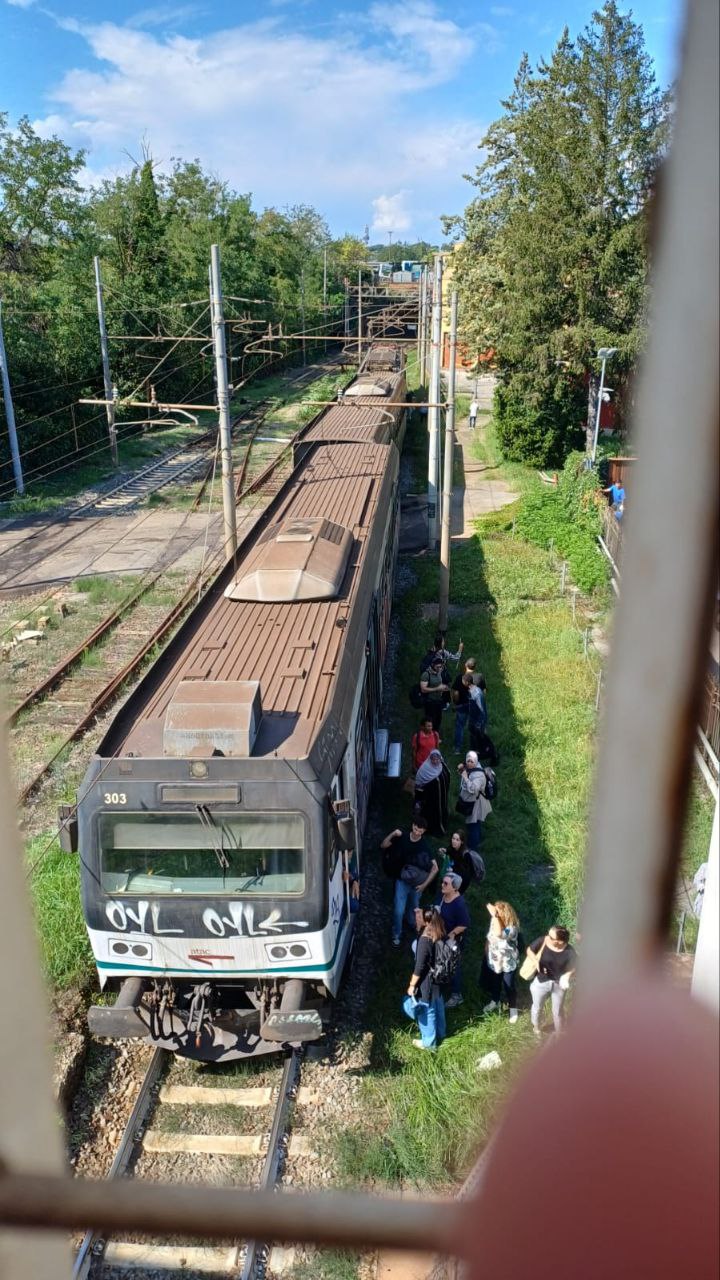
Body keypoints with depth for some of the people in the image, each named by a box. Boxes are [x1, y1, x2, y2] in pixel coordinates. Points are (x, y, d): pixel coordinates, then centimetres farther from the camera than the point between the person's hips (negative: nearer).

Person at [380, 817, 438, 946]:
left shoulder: (425, 845, -19)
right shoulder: (402, 837, -14)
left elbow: (435, 868, -19)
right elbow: (383, 846, -5)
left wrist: (425, 884, -19)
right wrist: (393, 834, -21)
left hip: (416, 882, 0)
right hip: (402, 880, 0)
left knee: (414, 907, 23)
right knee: (398, 910, -3)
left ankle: (412, 924, 54)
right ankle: (396, 935, 21)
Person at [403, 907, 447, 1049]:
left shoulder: (425, 940, -32)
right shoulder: (441, 934, -9)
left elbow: (419, 966, -25)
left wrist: (412, 985, -13)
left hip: (427, 982, -7)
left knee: (426, 1010, 14)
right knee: (438, 1006, 27)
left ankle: (429, 1042, 32)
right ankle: (440, 1034, 48)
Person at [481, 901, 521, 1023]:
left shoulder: (512, 928, -34)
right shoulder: (494, 922, -15)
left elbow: (499, 934, -55)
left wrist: (495, 916, -51)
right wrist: (487, 952, 10)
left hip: (508, 963, -5)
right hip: (493, 960, 6)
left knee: (509, 987, 16)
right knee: (493, 983, 27)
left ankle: (513, 1009, 42)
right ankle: (495, 1002, 55)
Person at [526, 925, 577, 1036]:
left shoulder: (569, 951, -24)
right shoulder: (542, 941, -25)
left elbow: (573, 968, -9)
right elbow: (529, 950, -7)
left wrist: (566, 977, -26)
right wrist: (536, 962, -22)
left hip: (559, 984, -1)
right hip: (541, 982, 1)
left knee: (557, 1011, 21)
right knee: (537, 1007, 24)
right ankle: (537, 1028, 53)